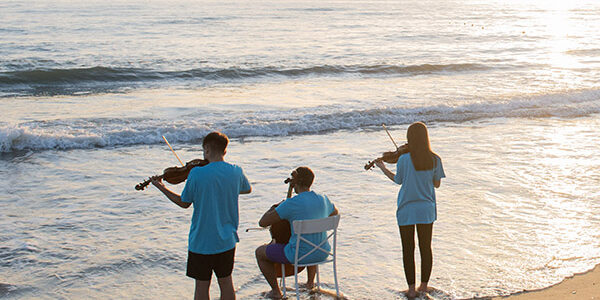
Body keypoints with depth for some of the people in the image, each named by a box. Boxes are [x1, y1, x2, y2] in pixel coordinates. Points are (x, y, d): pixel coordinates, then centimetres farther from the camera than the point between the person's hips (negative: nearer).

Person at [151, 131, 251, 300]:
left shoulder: (196, 174, -18)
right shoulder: (236, 172, -6)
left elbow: (184, 203, -4)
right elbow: (247, 189, 16)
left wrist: (161, 187, 9)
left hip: (201, 241, -4)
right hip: (226, 241, 4)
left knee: (202, 285, 9)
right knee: (225, 282, 18)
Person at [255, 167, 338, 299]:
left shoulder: (290, 204, -21)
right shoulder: (323, 199, -2)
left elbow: (262, 222, -15)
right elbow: (335, 213, 22)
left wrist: (274, 208, 4)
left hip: (299, 255, -6)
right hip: (322, 253, 6)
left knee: (260, 252, 17)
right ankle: (310, 281, 47)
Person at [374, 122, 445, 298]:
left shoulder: (403, 160, -16)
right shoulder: (435, 160, -8)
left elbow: (398, 180, 0)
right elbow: (437, 184, 3)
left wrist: (383, 168, 16)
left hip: (406, 209, -2)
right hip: (426, 209, 3)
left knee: (408, 250, 8)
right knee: (425, 248, 16)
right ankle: (424, 285, 26)